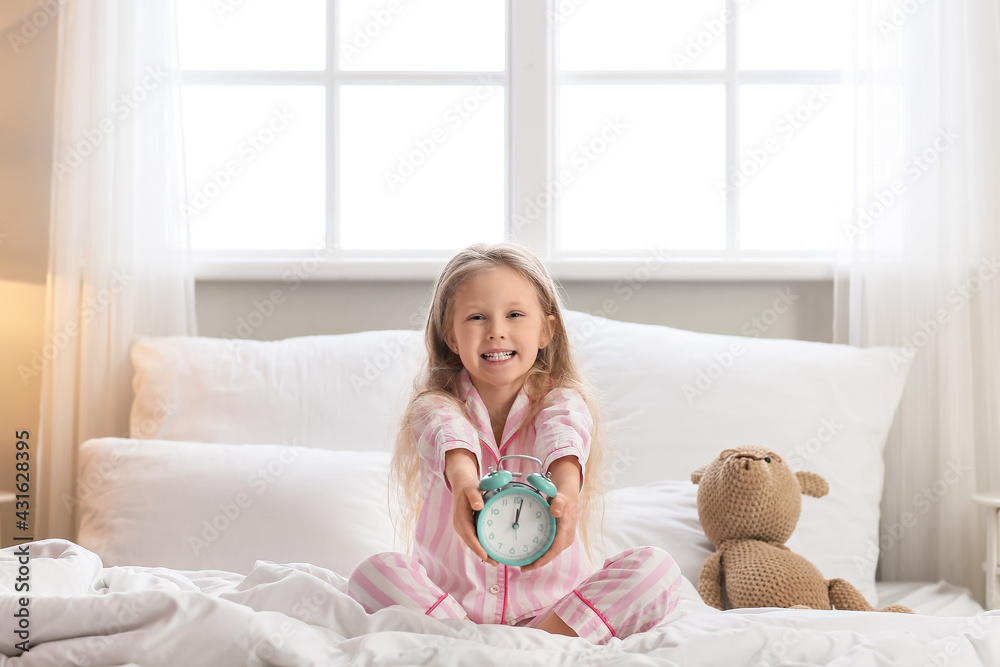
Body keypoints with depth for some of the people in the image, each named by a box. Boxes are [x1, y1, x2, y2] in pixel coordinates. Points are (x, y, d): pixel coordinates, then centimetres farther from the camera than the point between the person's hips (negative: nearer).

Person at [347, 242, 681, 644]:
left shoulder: (562, 401, -1)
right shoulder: (436, 406, -2)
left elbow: (564, 436, -26)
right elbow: (447, 433, -27)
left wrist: (566, 490, -51)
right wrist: (462, 478, -53)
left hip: (551, 604, 1)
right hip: (448, 602, 0)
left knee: (656, 568, -21)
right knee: (373, 573, -26)